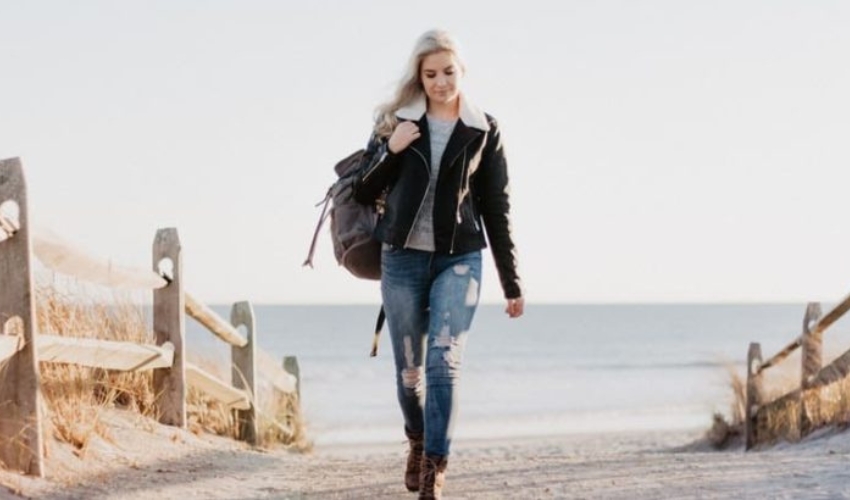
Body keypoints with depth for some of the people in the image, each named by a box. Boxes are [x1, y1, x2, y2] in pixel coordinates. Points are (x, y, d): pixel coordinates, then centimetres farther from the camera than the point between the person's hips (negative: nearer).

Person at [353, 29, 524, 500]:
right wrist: (390, 150, -13)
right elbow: (363, 191, 6)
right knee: (409, 369, 10)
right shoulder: (395, 120, 4)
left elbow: (496, 209, 6)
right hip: (402, 259, 1)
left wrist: (512, 283, 5)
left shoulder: (483, 131, 3)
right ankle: (418, 444, 36)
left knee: (445, 364, -15)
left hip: (459, 260, -1)